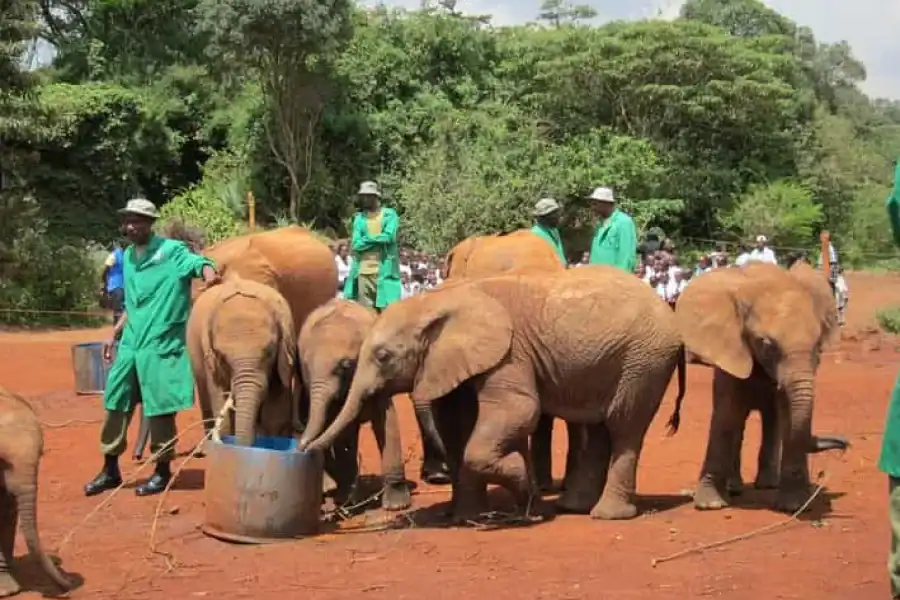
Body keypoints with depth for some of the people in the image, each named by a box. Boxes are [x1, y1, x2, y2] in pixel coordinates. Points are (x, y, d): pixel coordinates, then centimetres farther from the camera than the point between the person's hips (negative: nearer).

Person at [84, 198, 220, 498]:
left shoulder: (170, 251, -7)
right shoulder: (127, 256, 14)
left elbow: (196, 262, -24)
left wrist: (209, 272, -46)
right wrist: (114, 335, 23)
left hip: (161, 344, -7)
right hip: (130, 343, 7)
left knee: (159, 408, -1)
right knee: (116, 402, 11)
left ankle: (162, 471, 14)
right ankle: (110, 470, 24)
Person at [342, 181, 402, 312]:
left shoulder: (389, 214, 4)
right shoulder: (359, 218, 12)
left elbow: (389, 237, -13)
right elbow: (356, 244, 0)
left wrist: (366, 239, -4)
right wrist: (378, 240, -7)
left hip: (384, 271, -3)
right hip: (363, 272, 3)